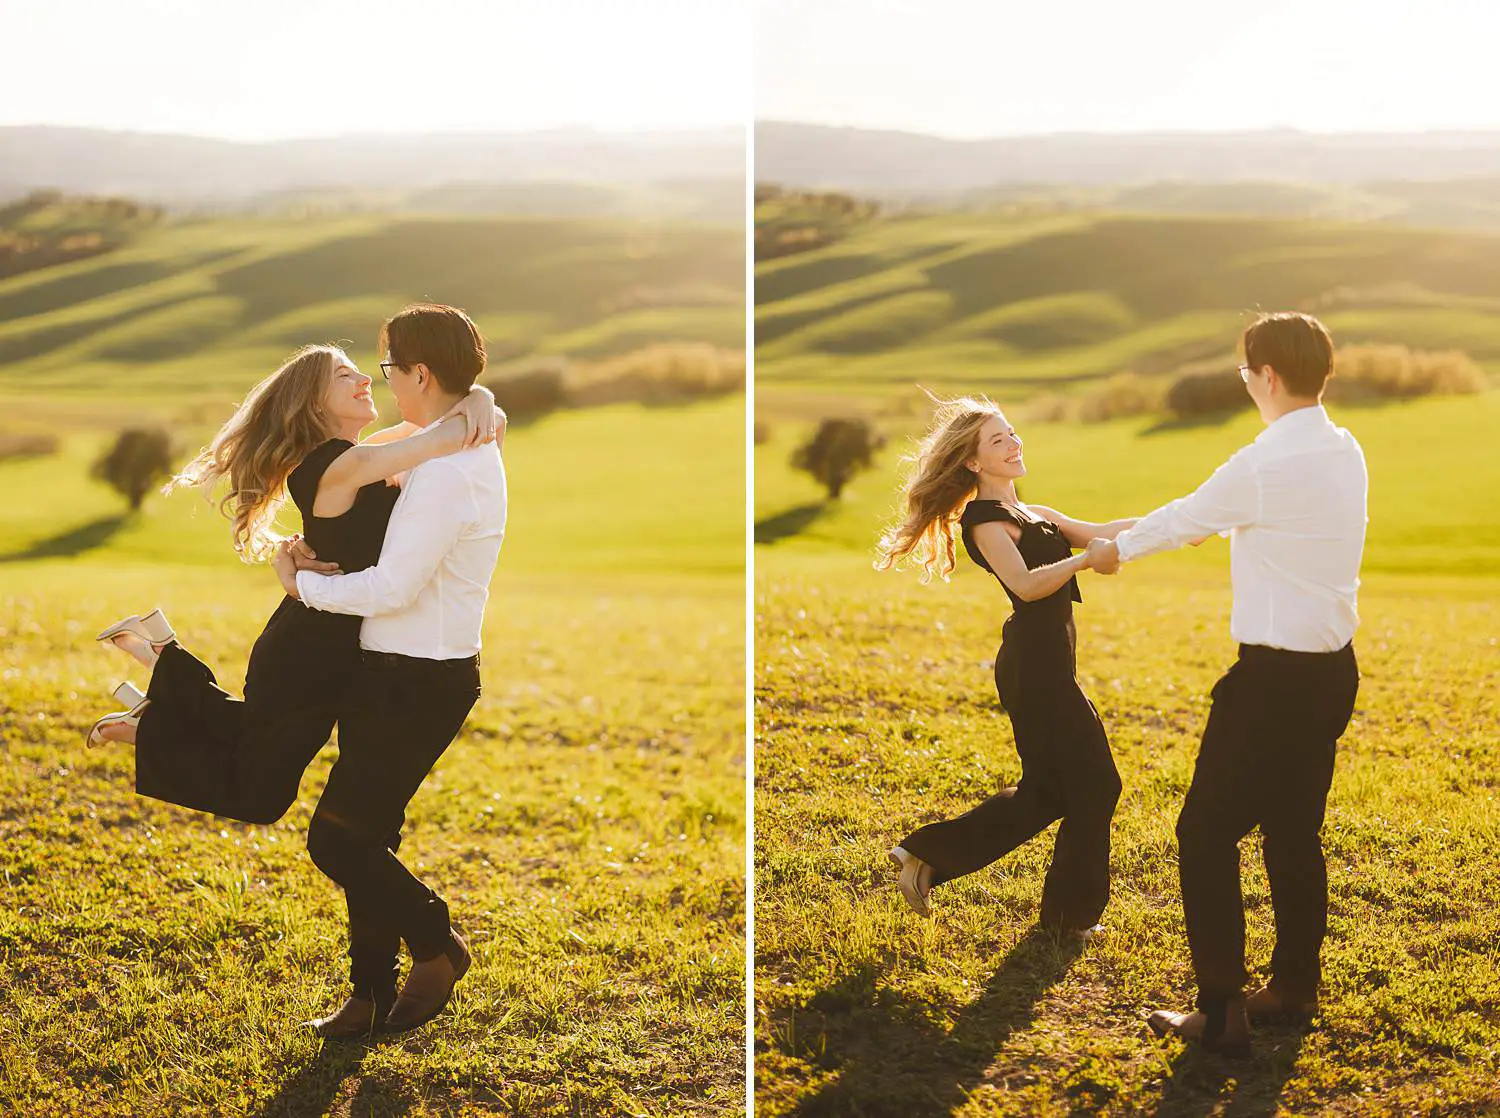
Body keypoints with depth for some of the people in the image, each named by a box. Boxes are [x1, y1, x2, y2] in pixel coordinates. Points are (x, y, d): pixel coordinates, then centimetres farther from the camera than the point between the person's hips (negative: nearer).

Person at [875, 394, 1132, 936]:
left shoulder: (1033, 514, 18)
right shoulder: (984, 519, -10)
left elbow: (1099, 531, 12)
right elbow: (1026, 585, -22)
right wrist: (1089, 557, -27)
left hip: (1047, 663, 9)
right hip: (1036, 665, -9)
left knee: (1048, 790, 13)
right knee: (1092, 785, -1)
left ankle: (926, 855, 14)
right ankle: (1069, 915, 12)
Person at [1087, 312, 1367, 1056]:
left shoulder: (1265, 467, -20)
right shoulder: (1345, 454, 6)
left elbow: (1187, 518, -2)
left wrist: (1118, 550, 19)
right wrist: (1143, 538, 36)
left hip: (1275, 677, -8)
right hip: (1333, 667, 8)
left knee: (1208, 832, 0)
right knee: (1295, 832, 20)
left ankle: (1221, 1013, 0)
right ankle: (1294, 987, 32)